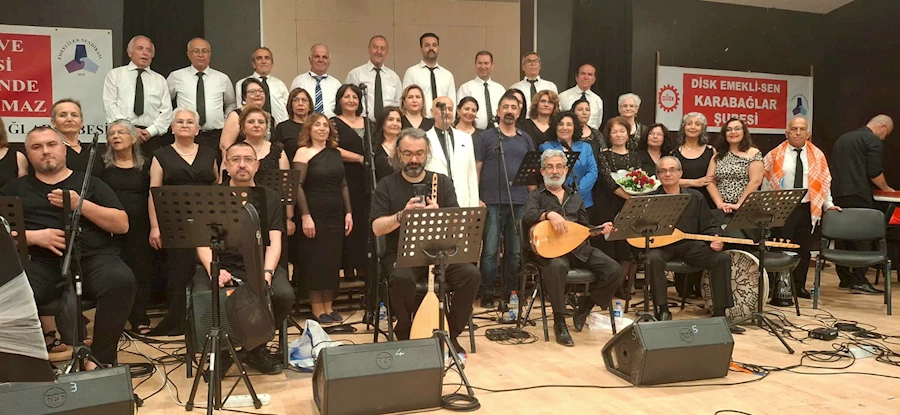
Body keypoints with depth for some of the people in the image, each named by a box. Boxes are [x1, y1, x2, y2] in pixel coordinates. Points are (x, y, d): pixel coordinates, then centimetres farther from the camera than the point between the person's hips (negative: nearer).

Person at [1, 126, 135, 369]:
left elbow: (122, 225, 7)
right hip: (40, 263, 1)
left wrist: (81, 205, -6)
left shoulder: (90, 183, 18)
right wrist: (34, 236, -6)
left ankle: (100, 358, -20)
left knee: (122, 280, -34)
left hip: (93, 258, 0)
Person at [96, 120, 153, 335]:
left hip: (139, 228, 1)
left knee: (141, 272, 0)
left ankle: (140, 320, 8)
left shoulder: (144, 166, 10)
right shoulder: (102, 165, 9)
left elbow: (152, 197, 11)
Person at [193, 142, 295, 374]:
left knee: (284, 294, -28)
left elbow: (274, 242, 1)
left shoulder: (269, 198, 11)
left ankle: (257, 348, 1)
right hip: (221, 265, -1)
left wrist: (267, 272, -18)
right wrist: (213, 270, -20)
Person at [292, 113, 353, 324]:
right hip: (314, 215, -5)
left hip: (336, 215, 5)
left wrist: (348, 212, 9)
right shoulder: (304, 152, -4)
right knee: (315, 261, 1)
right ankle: (317, 309, 11)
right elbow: (298, 186, -11)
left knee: (333, 261, 8)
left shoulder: (335, 153, 12)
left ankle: (329, 307, 19)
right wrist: (305, 215, -17)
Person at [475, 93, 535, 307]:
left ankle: (510, 292, 17)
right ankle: (487, 293, 7)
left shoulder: (526, 139, 14)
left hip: (520, 202, 4)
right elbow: (476, 169, 0)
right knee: (490, 250, -2)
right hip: (492, 201, -3)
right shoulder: (486, 137, 4)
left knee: (515, 251, 8)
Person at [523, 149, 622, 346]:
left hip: (579, 247, 5)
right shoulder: (535, 196, 12)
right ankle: (559, 322, -23)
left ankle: (585, 306, 7)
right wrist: (550, 214, -30)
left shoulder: (574, 197, 27)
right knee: (557, 267, -40)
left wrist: (600, 230, 7)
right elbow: (529, 216, -11)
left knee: (615, 271, -17)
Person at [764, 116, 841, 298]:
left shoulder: (817, 156, 8)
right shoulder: (775, 155, 1)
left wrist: (828, 204, 4)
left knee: (803, 249, 10)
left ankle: (800, 286, 21)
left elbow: (824, 182, 10)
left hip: (807, 208, 3)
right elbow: (765, 182, 2)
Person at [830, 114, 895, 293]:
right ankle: (859, 281, -4)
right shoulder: (872, 140, -3)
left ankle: (845, 278, 15)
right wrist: (885, 188, 6)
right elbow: (874, 172, -12)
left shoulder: (843, 138, 21)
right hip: (858, 196, -7)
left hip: (837, 194, 8)